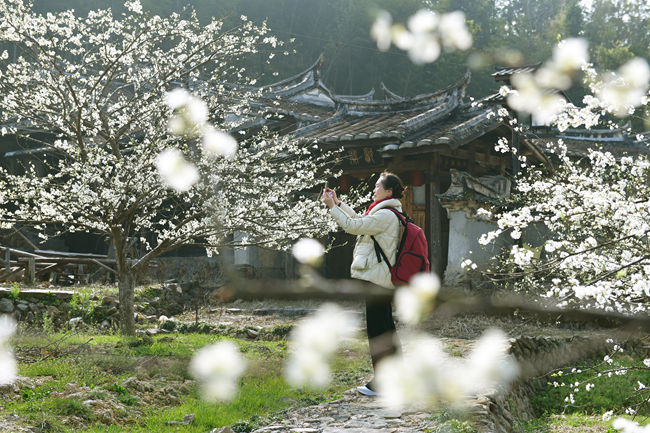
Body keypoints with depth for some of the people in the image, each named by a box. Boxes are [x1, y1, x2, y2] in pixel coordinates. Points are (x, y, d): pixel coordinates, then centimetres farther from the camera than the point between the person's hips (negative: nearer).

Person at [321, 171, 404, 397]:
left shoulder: (386, 215, -17)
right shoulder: (386, 213, 16)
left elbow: (353, 226, -15)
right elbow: (359, 219, 30)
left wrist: (332, 207, -6)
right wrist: (338, 203, 26)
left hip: (376, 277, -10)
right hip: (382, 277, 10)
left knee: (377, 329, -7)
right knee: (386, 328, 14)